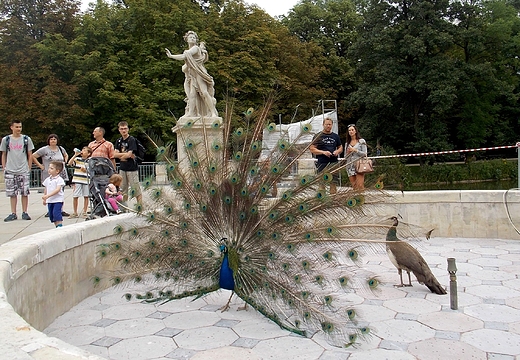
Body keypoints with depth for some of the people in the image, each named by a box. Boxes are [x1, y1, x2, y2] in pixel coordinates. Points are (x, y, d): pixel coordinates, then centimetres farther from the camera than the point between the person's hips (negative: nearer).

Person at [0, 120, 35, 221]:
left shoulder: (26, 139, 3)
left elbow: (30, 155, 7)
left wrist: (29, 168, 2)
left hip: (24, 171, -1)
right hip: (10, 171, 1)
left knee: (25, 192, 0)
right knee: (12, 193, 4)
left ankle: (24, 213, 9)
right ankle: (13, 214, 11)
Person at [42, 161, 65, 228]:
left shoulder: (59, 179, -12)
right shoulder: (47, 179, 11)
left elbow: (57, 190, -22)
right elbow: (46, 189, 20)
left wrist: (48, 196, -29)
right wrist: (44, 199, 21)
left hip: (58, 200, -7)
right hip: (49, 200, 7)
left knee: (56, 213, -17)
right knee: (51, 215, 9)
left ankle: (60, 226, -10)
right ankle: (57, 226, 18)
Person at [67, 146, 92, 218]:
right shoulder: (77, 159, 6)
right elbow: (70, 163, -9)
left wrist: (85, 170, -15)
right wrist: (75, 155, -10)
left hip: (86, 181, 0)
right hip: (77, 180, 0)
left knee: (86, 196, 5)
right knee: (75, 196, 3)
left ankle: (84, 212, 17)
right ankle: (75, 213, 14)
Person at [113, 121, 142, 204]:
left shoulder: (132, 140, -8)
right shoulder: (119, 141, 12)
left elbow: (129, 154, -16)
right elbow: (115, 154, 2)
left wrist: (120, 155, -2)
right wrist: (126, 154, -9)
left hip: (132, 168, -6)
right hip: (122, 168, 6)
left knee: (136, 189, -5)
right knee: (123, 190, 11)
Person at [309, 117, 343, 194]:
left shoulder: (335, 136, 14)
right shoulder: (318, 136, 2)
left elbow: (341, 147, 22)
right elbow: (312, 149, -3)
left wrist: (337, 151, -2)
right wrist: (323, 152, -15)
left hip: (334, 162, 3)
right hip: (322, 164, -3)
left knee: (333, 183, 5)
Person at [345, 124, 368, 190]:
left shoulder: (361, 141, 3)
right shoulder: (347, 143, 14)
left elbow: (365, 154, -3)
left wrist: (355, 150, -11)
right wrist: (348, 153, -4)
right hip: (350, 167, 4)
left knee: (360, 186, -14)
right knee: (354, 187, 2)